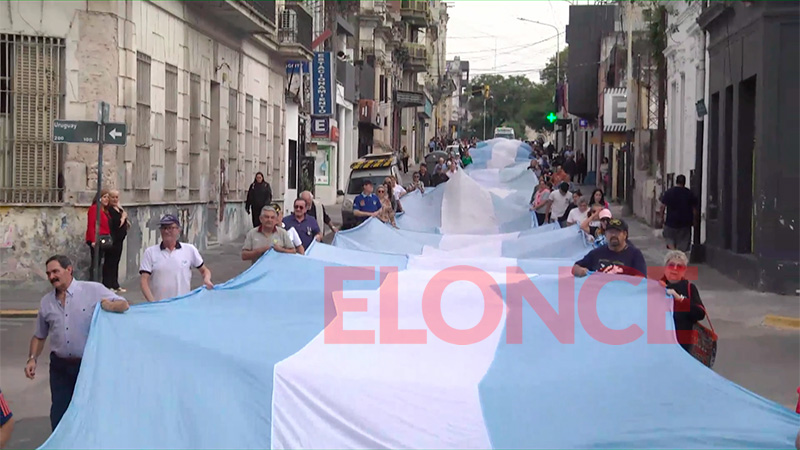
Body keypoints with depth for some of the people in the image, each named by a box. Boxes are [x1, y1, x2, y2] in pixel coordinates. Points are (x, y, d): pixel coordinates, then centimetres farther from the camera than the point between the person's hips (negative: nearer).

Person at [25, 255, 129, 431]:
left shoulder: (94, 290, -6)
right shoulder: (46, 302, 7)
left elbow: (124, 305, -6)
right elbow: (39, 336, 16)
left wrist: (110, 306, -27)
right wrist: (32, 358, 1)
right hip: (60, 367, 3)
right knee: (59, 416, 6)